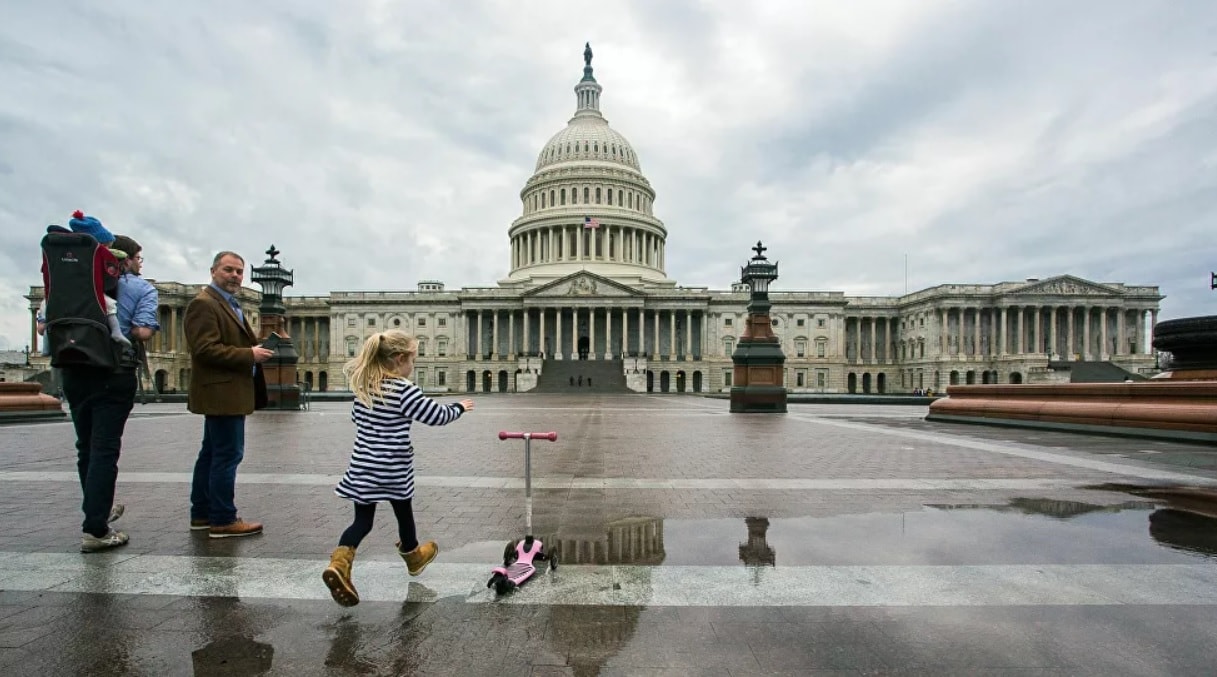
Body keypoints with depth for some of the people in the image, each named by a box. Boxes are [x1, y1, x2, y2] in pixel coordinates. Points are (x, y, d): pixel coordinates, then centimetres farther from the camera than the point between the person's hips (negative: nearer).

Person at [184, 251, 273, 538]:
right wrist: (249, 355, -19)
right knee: (228, 455, -7)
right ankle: (223, 520, 1)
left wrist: (255, 348, 10)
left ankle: (201, 514, 25)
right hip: (222, 393, -11)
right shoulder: (203, 303, -12)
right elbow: (206, 349, -22)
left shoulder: (230, 304, 20)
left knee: (212, 454, 15)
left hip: (223, 394, 11)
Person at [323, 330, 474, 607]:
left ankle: (339, 562, -9)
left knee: (362, 520, 11)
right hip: (394, 468, -5)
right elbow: (437, 415, -14)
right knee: (404, 513, 18)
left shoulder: (363, 385, 1)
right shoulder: (404, 390, -20)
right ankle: (413, 556, 39)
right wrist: (459, 407, 2)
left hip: (363, 466, 5)